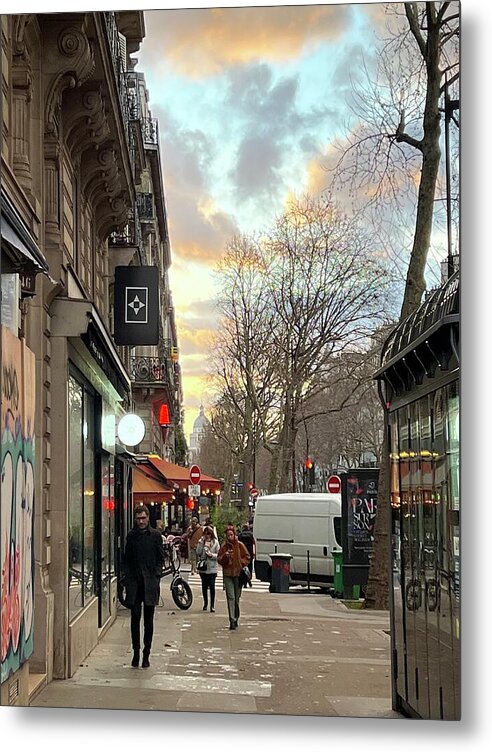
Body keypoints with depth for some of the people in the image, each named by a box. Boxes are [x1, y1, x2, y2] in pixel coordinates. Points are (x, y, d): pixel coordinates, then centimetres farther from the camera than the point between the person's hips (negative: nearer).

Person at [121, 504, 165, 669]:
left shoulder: (155, 535, 3)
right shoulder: (131, 535, 8)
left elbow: (160, 558, 5)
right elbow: (126, 559, 12)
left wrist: (156, 575, -7)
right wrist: (126, 576, 0)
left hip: (150, 583, -1)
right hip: (135, 582, 1)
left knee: (148, 620, 3)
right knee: (135, 618, -1)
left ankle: (146, 655, 9)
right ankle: (136, 652, 7)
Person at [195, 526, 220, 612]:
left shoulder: (215, 542, 1)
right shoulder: (201, 541, 6)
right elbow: (198, 553, -4)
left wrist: (212, 555, -17)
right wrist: (201, 543, -11)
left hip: (212, 568, -2)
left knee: (212, 586, -7)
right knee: (204, 586, 10)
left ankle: (212, 605, 0)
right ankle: (205, 604, 25)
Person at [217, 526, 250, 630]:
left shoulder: (240, 545, 0)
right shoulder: (223, 546, 3)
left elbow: (247, 557, 8)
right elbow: (219, 560, 5)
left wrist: (241, 563, -7)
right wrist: (225, 556, -13)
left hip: (238, 574, 0)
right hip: (227, 574, 0)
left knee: (237, 598, 9)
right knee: (231, 598, -8)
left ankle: (236, 618, 24)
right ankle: (232, 621, -12)